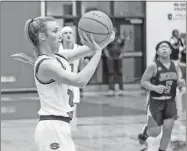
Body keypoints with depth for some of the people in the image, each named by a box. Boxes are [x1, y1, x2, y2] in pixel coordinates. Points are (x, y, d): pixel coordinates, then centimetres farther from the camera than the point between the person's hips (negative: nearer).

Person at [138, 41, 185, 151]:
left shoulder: (175, 66, 2)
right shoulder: (154, 66, -12)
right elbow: (143, 81, -9)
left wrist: (181, 83, -10)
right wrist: (155, 88, -26)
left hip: (170, 102, 4)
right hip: (156, 101, -4)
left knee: (168, 129, -4)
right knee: (155, 132, 0)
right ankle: (144, 133, 36)